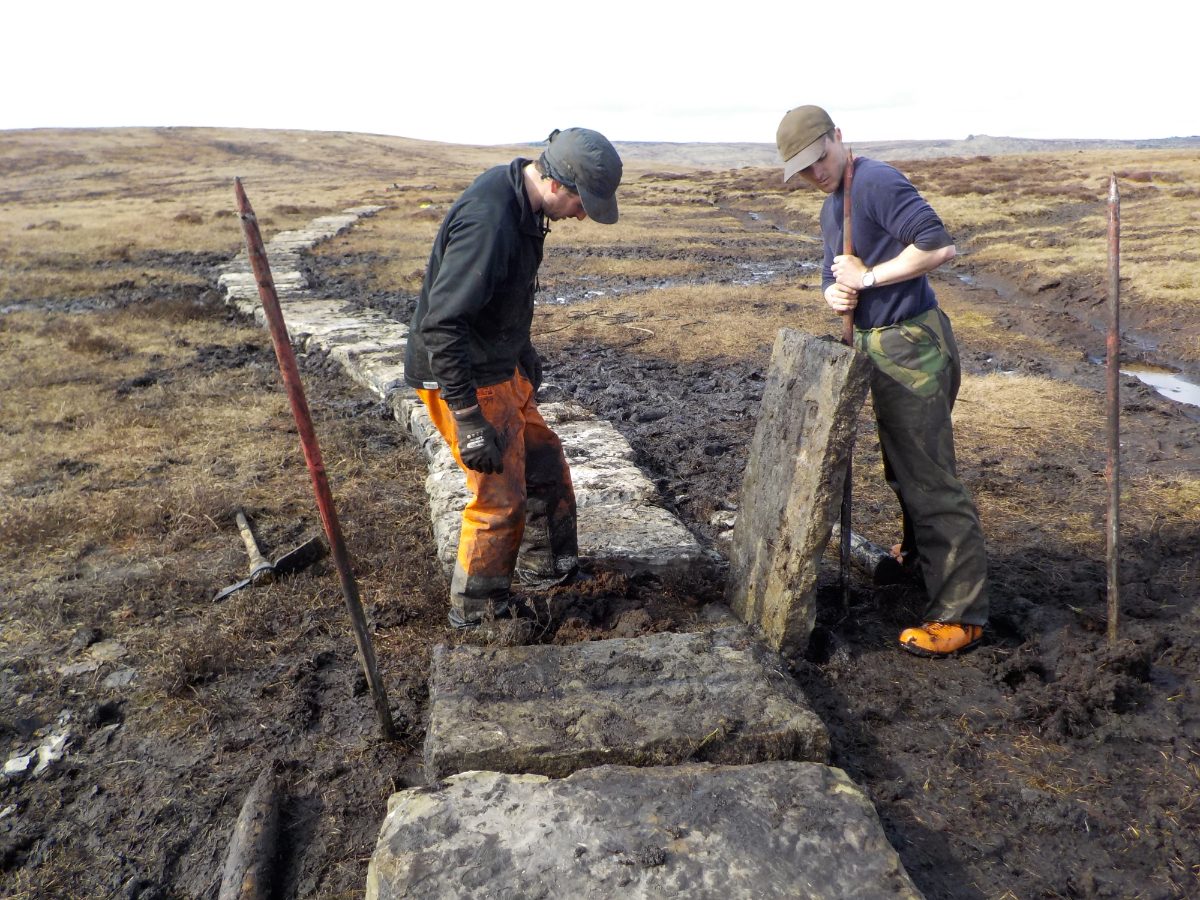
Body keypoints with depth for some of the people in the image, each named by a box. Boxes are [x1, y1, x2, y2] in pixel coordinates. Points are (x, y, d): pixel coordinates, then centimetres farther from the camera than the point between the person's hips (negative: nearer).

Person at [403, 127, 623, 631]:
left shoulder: (521, 201, 3)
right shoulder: (488, 221, -29)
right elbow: (441, 326, -31)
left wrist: (523, 350, 26)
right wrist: (468, 420, -30)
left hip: (499, 367, 10)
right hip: (459, 377, -10)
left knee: (544, 462, 19)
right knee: (500, 498, -2)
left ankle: (547, 567, 39)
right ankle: (476, 613, 19)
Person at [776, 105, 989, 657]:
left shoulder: (876, 182, -16)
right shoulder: (831, 208, 16)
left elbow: (939, 246, -26)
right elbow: (835, 276, 17)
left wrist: (867, 278, -19)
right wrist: (834, 294, -7)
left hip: (911, 346, -10)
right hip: (880, 344, 10)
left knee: (929, 474, -8)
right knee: (902, 466, 24)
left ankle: (961, 614, 0)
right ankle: (921, 554, 45)